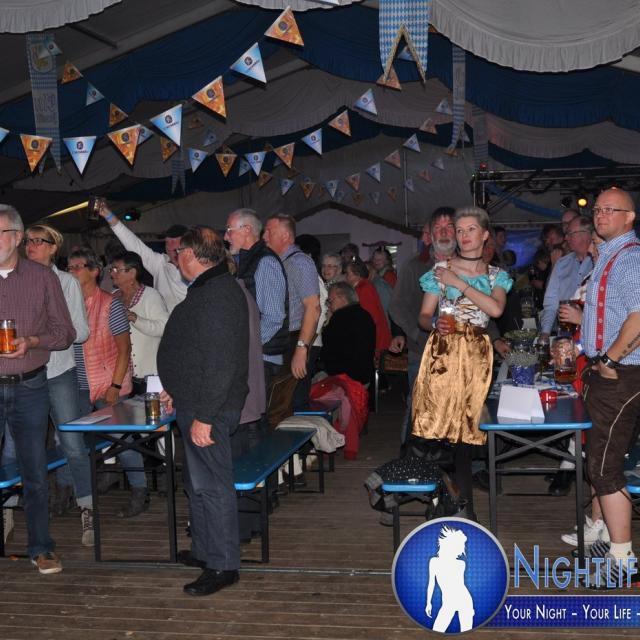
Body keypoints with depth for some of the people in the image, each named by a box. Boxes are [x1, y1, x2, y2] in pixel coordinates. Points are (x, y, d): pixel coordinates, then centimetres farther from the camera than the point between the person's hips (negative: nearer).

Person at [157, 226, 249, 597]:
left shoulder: (218, 295, -21)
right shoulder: (210, 288, 14)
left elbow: (220, 363, -26)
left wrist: (204, 416, -26)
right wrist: (179, 391, 27)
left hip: (208, 409, -11)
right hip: (197, 404, 11)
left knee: (211, 485, -3)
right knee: (198, 482, 20)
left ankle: (222, 566, 6)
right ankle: (204, 551, 34)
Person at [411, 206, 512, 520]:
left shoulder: (496, 276, 10)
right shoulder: (440, 270, 6)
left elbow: (496, 309, -10)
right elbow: (424, 316, 5)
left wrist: (459, 283, -10)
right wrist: (435, 324, -18)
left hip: (476, 355, 2)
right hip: (442, 352, -1)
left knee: (467, 424, 4)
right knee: (437, 420, -11)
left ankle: (464, 504, 17)